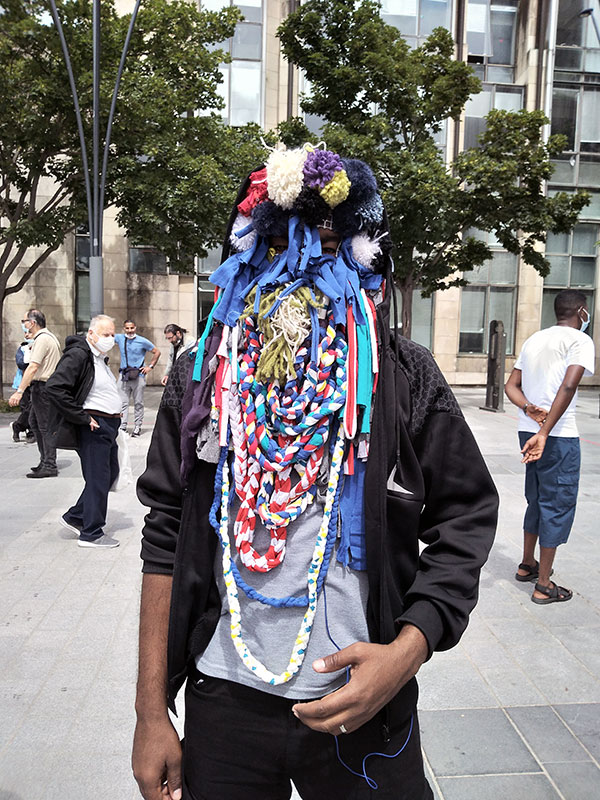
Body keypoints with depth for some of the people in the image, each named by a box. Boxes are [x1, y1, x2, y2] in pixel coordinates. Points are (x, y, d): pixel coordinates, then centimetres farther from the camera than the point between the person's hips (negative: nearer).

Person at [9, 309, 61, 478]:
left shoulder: (42, 339, -16)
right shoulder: (49, 336, 16)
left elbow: (33, 368, -24)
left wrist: (19, 391, -25)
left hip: (43, 387, -11)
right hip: (49, 386, 11)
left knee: (45, 426, -7)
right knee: (34, 421, 18)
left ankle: (49, 466, -3)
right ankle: (45, 460, 23)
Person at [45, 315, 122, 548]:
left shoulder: (101, 358, 17)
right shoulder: (78, 355, -14)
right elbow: (54, 388, -24)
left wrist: (115, 415, 14)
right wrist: (83, 418, -21)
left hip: (108, 426, 10)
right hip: (93, 427, -10)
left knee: (110, 473, 17)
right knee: (98, 479, -3)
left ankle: (75, 517, 28)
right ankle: (91, 534, 10)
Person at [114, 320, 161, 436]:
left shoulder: (143, 341, -1)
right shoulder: (120, 338, 8)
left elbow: (157, 352, 7)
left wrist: (150, 366, 1)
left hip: (138, 375, -2)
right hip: (124, 376, 2)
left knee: (138, 403, 3)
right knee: (123, 403, -1)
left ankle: (137, 427, 11)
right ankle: (122, 427, 0)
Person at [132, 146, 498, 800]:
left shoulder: (406, 380, -6)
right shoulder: (202, 380, -2)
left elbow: (465, 521, -3)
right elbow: (165, 540, -1)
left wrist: (407, 650, -17)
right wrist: (151, 710, -1)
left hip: (362, 701, -1)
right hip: (222, 696, 2)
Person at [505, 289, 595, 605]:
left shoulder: (534, 339, 16)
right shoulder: (580, 340, -7)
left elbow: (511, 386, 12)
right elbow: (568, 386, -22)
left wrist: (530, 409, -5)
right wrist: (545, 433, -24)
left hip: (528, 432, 7)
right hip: (559, 436, -7)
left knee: (537, 500, 21)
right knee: (558, 505, 2)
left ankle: (527, 564, 35)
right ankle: (544, 586, 10)